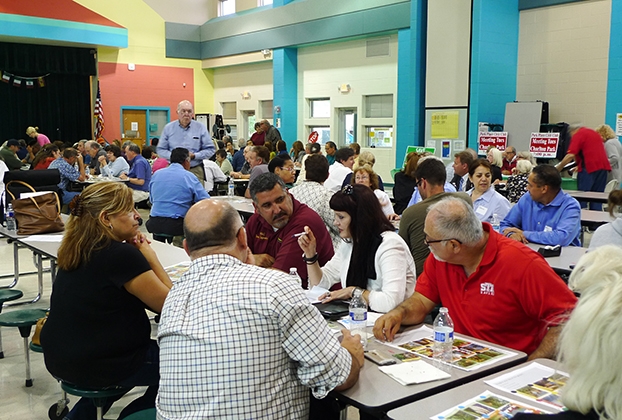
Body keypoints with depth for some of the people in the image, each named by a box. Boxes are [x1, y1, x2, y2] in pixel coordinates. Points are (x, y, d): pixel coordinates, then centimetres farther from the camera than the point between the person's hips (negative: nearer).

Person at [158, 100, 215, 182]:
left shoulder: (201, 128, 5)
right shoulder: (168, 128, 9)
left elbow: (210, 150, 4)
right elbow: (160, 150, 10)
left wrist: (194, 156, -10)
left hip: (195, 171, -1)